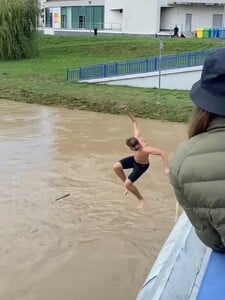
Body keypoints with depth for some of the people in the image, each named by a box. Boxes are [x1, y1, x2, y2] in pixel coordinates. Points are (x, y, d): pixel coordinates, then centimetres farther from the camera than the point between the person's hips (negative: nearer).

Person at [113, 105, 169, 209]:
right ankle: (127, 185, 20)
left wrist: (166, 168, -53)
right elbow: (135, 123, -19)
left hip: (141, 166, -7)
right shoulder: (137, 137, -30)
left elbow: (162, 153, -49)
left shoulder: (145, 149, -46)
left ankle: (141, 199, 18)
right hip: (134, 159, 7)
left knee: (127, 184, -9)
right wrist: (128, 112, -28)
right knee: (116, 167, -1)